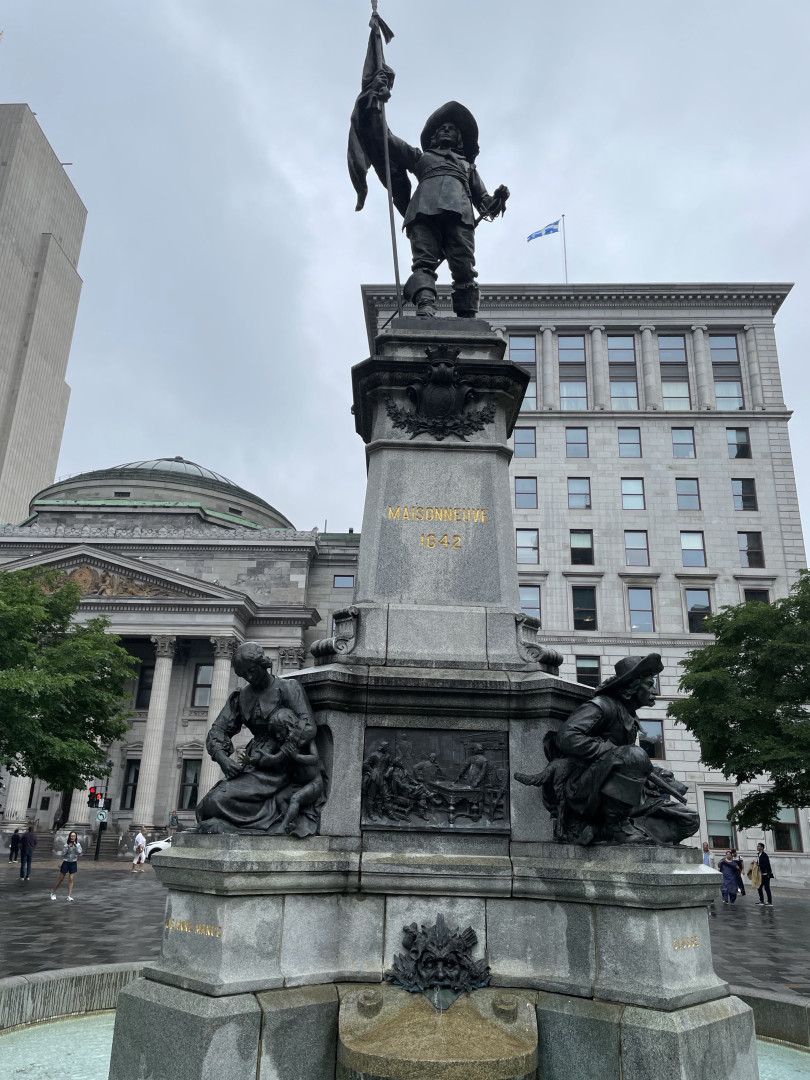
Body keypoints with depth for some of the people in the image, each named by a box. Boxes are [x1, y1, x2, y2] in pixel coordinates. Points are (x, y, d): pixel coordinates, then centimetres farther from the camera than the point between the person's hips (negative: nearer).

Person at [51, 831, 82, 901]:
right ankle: (53, 893, 26)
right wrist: (68, 847, -21)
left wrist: (75, 845, -20)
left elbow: (79, 852, -15)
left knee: (71, 880, -2)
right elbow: (63, 854, -11)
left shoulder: (78, 844, -2)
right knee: (60, 879, 7)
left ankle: (69, 896, 1)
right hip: (66, 862, -1)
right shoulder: (66, 844, -6)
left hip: (73, 863, 1)